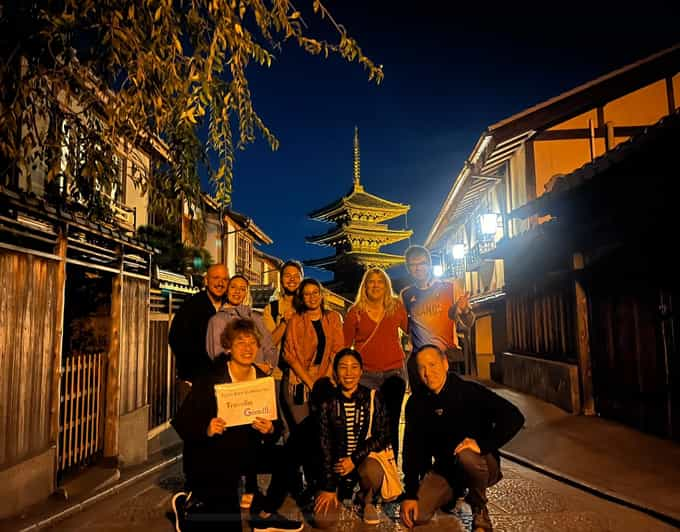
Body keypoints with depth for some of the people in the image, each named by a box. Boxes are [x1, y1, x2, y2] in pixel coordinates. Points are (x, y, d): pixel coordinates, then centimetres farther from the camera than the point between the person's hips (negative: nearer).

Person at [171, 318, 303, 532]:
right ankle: (188, 507, 24)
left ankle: (264, 514, 10)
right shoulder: (211, 380, -16)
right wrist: (206, 429, -33)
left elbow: (277, 427, -2)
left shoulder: (264, 381, -4)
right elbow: (180, 422, -15)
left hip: (245, 452, 5)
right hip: (208, 457, -5)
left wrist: (270, 430, -24)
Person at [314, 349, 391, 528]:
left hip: (365, 458, 0)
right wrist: (328, 487, -7)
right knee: (323, 520, -15)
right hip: (336, 463, 1)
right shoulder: (328, 403, -6)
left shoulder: (372, 398, -7)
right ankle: (338, 494, 20)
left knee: (373, 471, -36)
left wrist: (355, 459, -16)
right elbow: (325, 445, -4)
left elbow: (383, 437, -7)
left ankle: (367, 501, 1)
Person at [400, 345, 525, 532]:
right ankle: (454, 492, 19)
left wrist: (482, 444, -35)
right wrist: (410, 494, -12)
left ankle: (480, 511, -7)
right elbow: (412, 448, -5)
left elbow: (514, 418, -25)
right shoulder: (416, 403, -5)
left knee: (466, 456, -38)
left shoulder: (469, 391, -18)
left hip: (483, 466, -4)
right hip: (444, 468, 4)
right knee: (416, 516, -13)